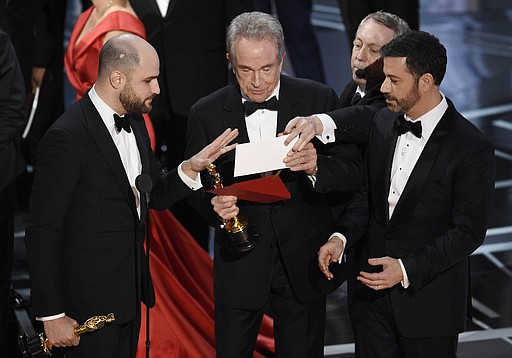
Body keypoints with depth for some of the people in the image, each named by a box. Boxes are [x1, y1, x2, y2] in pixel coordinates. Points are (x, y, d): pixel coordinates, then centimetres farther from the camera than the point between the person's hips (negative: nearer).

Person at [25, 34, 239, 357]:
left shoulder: (134, 121, 5)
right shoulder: (67, 138, -21)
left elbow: (156, 196, 14)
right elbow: (42, 233, -19)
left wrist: (190, 168, -7)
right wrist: (52, 316, -17)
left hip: (129, 293, 8)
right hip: (89, 303, -8)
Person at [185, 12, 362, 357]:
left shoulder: (319, 99, -5)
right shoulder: (206, 113, -3)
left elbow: (355, 172, -5)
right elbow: (197, 186, 4)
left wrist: (316, 166, -26)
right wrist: (214, 203, -19)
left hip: (304, 263, 0)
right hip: (240, 268, 0)